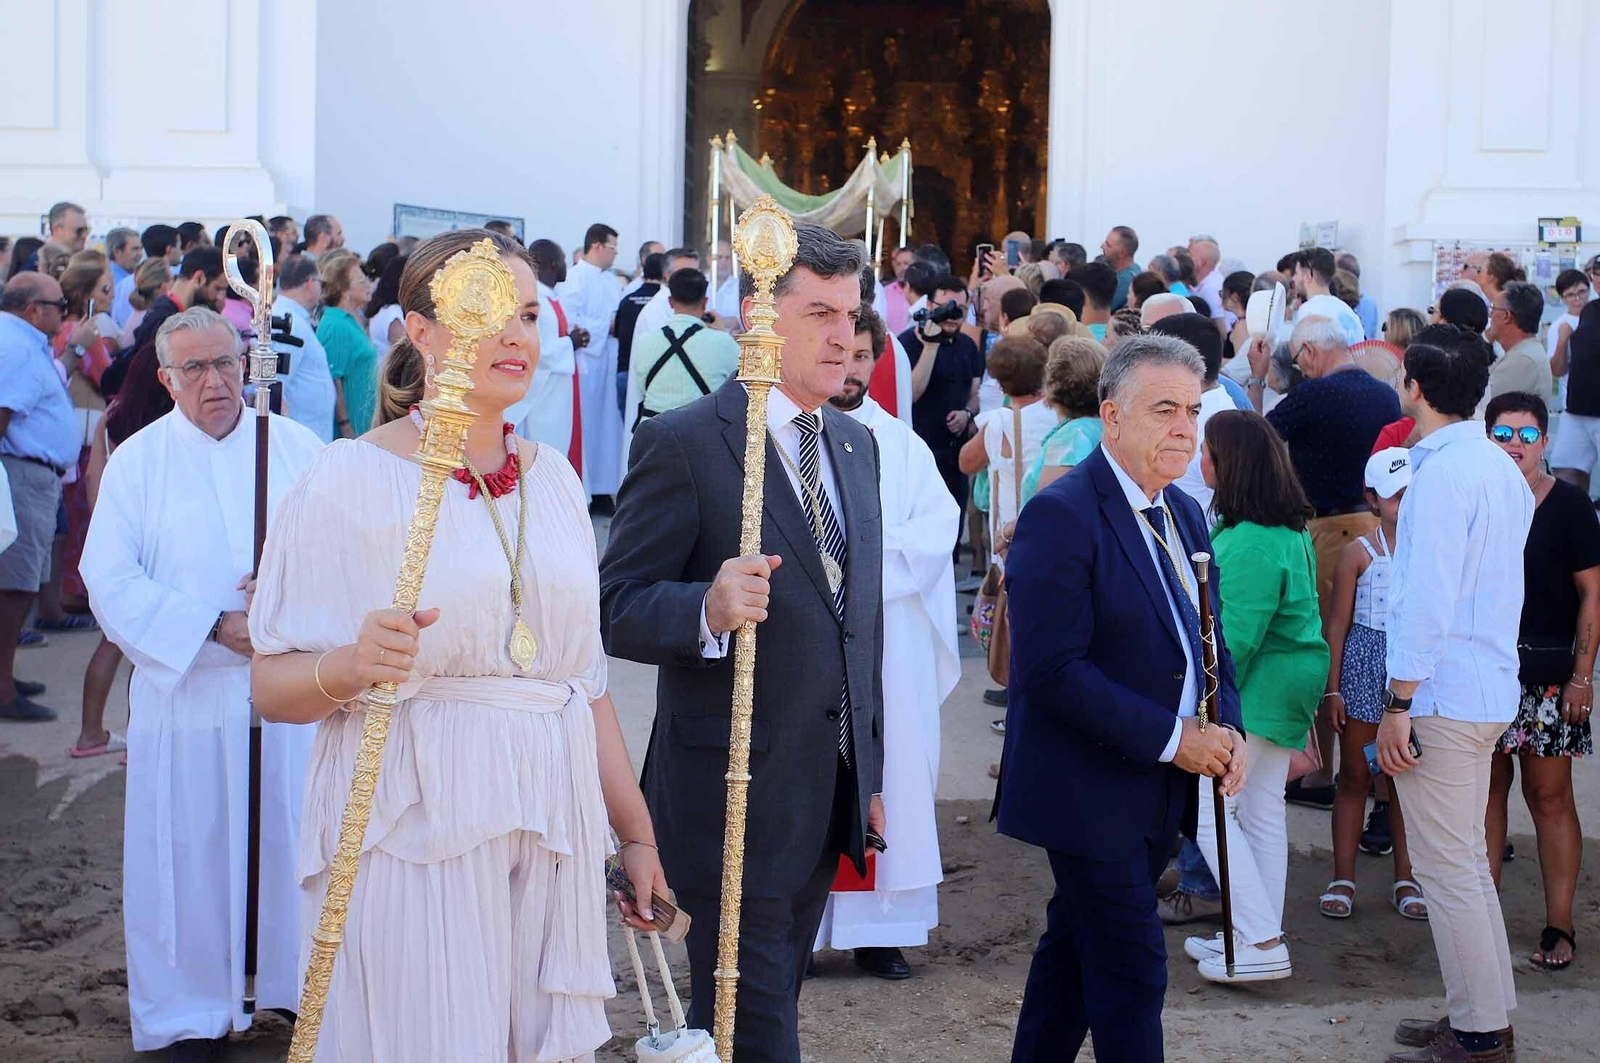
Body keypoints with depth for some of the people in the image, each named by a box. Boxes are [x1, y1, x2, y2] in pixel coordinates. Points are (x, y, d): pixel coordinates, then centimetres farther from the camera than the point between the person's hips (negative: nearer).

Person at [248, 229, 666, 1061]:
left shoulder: (553, 478, 12)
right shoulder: (352, 478, -4)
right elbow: (271, 686, -6)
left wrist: (637, 834, 17)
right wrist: (350, 667, -27)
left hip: (548, 827, 5)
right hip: (412, 829, -5)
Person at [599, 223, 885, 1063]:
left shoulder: (856, 444, 12)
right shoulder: (682, 443, -11)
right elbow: (617, 610, -13)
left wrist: (871, 773, 18)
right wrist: (708, 610, -33)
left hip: (830, 794, 7)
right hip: (734, 794, -7)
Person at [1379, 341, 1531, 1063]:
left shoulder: (1443, 471, -16)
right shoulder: (1501, 467, 13)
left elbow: (1427, 597, -20)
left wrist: (1399, 705, -18)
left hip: (1441, 697, -10)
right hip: (1490, 692, 10)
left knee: (1447, 871, -3)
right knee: (1468, 862, 18)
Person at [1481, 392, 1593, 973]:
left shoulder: (1568, 505, -3)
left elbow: (1591, 594, -3)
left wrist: (1582, 674, -9)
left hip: (1548, 671, -3)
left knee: (1549, 794, -1)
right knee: (1488, 786, 7)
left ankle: (1559, 926, 5)